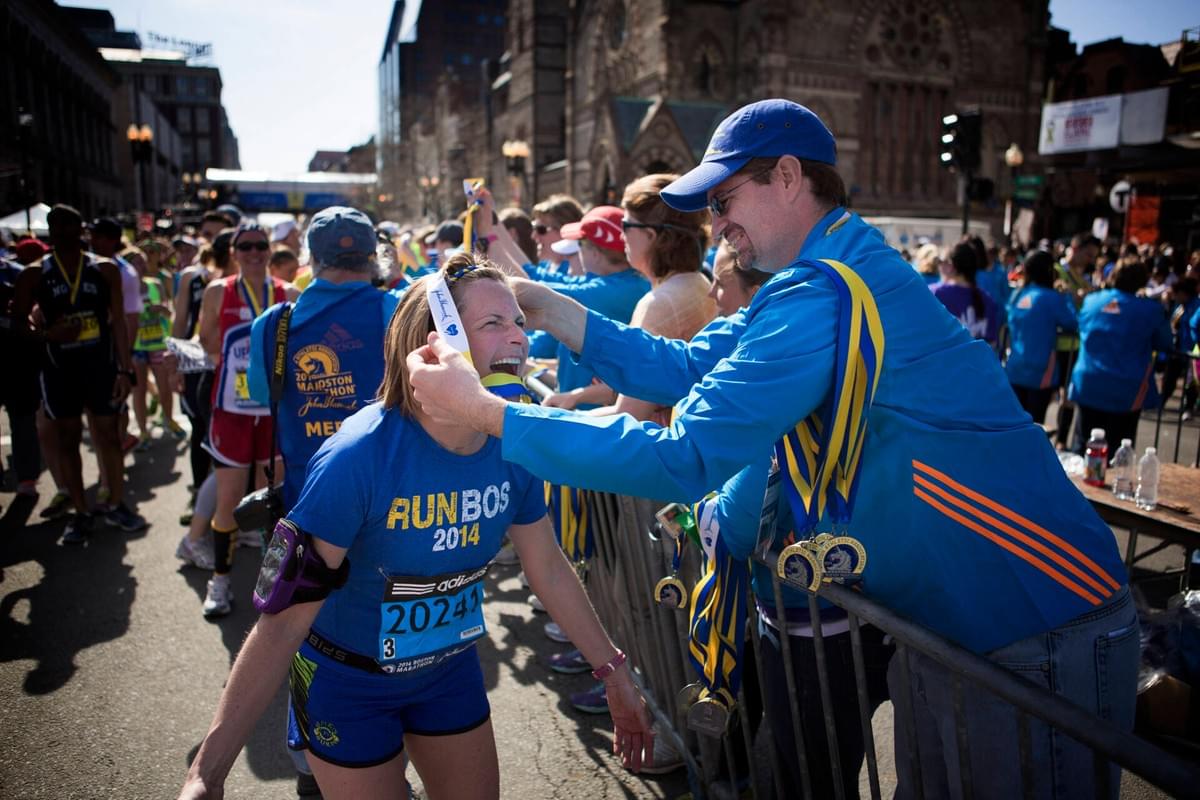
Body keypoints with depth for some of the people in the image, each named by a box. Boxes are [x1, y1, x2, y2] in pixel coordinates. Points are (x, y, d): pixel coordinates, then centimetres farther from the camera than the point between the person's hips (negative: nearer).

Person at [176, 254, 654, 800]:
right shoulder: (358, 456, -32)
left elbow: (548, 567, -2)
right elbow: (284, 622, -29)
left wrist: (614, 674, 2)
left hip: (451, 671, 5)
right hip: (348, 683, -4)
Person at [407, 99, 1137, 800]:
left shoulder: (826, 293, -26)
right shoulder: (832, 275, 7)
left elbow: (683, 458, -29)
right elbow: (687, 367, 4)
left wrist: (483, 411, -25)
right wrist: (543, 305, -2)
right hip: (948, 617, 9)